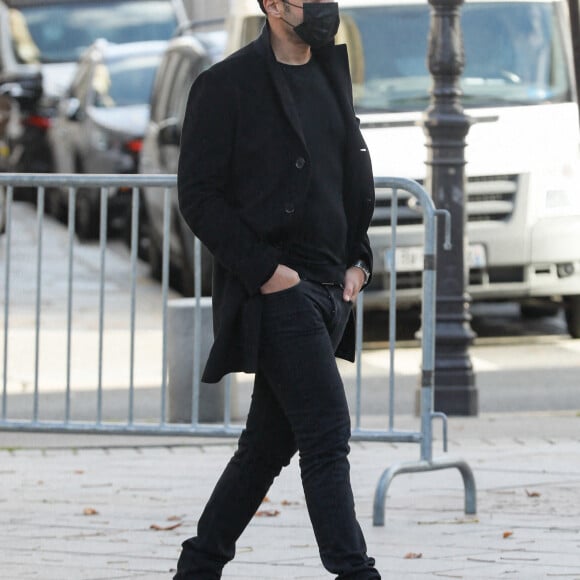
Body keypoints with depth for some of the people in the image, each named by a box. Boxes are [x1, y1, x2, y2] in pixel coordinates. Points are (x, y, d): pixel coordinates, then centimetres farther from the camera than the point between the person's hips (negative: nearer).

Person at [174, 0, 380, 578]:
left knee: (269, 443, 12)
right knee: (327, 434, -12)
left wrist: (357, 259, 10)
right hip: (275, 291, -7)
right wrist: (263, 270, -15)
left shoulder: (331, 76, 14)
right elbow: (199, 195, -10)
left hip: (329, 292, 7)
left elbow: (354, 178, 22)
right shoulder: (226, 86, -8)